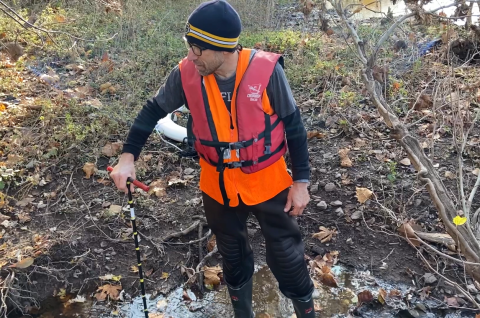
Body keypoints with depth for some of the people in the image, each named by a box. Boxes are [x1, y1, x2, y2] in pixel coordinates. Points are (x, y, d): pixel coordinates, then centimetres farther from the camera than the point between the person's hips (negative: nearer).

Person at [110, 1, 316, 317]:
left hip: (268, 183, -2)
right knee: (233, 254, 24)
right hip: (217, 186, 3)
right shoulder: (186, 74, -16)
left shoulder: (266, 70, -23)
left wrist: (301, 181, -9)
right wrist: (128, 155, -8)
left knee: (286, 254, 14)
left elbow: (293, 125, -12)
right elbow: (154, 110, 0)